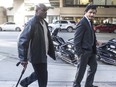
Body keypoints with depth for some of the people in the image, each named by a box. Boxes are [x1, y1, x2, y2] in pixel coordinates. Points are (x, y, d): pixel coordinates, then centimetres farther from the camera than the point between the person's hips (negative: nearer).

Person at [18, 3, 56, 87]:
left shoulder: (44, 23, 9)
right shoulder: (31, 24, -19)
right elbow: (22, 41, -23)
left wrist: (51, 51, 15)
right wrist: (23, 58, -24)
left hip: (43, 54, 9)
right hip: (36, 55, -9)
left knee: (39, 74, 25)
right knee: (43, 78, 3)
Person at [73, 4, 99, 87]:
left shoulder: (89, 22, 10)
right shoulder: (82, 22, -19)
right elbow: (76, 39, -23)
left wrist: (95, 41, 3)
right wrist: (79, 53, -24)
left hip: (91, 50, 10)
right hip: (84, 51, -10)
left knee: (94, 66, 23)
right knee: (81, 69, 3)